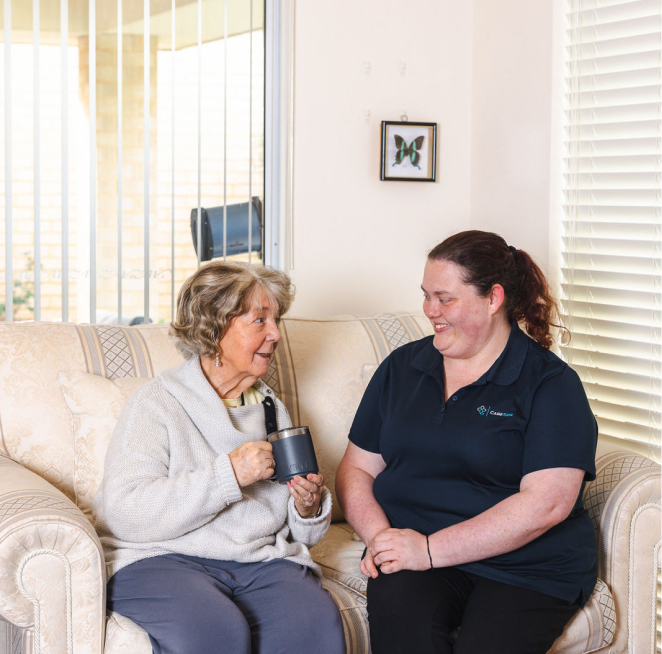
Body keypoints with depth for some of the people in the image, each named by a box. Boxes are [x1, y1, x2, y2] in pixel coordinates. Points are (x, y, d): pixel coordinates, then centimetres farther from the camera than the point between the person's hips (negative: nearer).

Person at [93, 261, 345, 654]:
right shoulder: (157, 403, 1)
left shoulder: (272, 409, 19)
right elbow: (124, 513, -15)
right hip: (163, 559, -4)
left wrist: (309, 509, -2)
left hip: (263, 560, 4)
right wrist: (227, 475, -19)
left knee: (317, 620, -28)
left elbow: (300, 533, 23)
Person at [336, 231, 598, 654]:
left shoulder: (551, 383, -2)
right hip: (412, 555, 2)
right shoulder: (402, 367, 14)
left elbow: (547, 503, -13)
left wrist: (432, 549, -17)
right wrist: (378, 535, -8)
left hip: (528, 568, -2)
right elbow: (358, 467, 15)